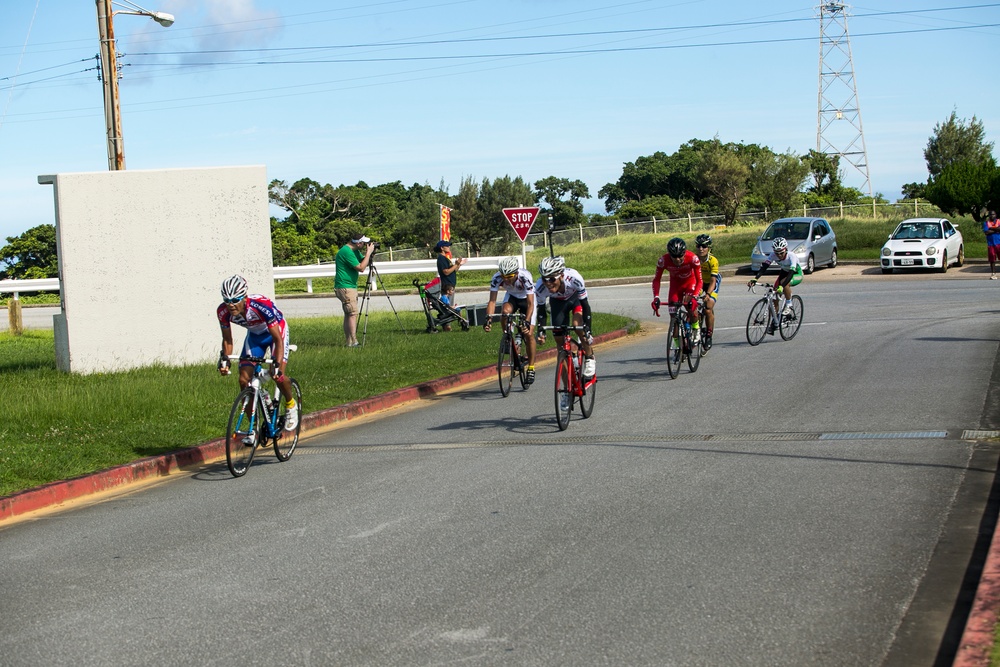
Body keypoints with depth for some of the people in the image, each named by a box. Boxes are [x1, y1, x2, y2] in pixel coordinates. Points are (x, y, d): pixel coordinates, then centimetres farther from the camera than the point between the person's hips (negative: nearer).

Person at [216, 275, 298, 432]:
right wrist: (225, 359, -27)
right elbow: (227, 339, -10)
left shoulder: (261, 305, -39)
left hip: (276, 330, -4)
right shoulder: (223, 311, -26)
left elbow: (277, 338, -35)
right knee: (244, 380, -10)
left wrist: (277, 365, -46)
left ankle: (291, 405, 9)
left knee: (277, 375, -23)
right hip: (254, 334, 4)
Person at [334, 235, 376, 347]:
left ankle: (349, 342, 12)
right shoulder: (346, 252, -19)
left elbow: (365, 262, 16)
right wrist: (368, 252, -16)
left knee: (349, 314, 10)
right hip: (345, 287, -10)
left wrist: (370, 253, -1)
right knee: (352, 314, -12)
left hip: (350, 287, 10)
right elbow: (361, 268, -20)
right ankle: (353, 342, -15)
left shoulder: (354, 250, 11)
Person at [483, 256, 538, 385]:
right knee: (505, 311, -33)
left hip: (527, 298, -3)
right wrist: (488, 318, -46)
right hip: (511, 297, 3)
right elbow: (492, 301, -30)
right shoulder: (497, 278, -31)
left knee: (529, 334, -11)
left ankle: (531, 368, 1)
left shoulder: (525, 277, -38)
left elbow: (530, 304, -38)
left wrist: (527, 322, -51)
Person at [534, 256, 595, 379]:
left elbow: (585, 305, -33)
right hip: (557, 302, 2)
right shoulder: (540, 287, -36)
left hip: (576, 297, -2)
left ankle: (589, 359, -4)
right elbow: (541, 310, -19)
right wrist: (540, 331, -30)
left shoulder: (574, 278, -42)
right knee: (560, 340, -5)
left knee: (577, 325, -29)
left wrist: (587, 330, -36)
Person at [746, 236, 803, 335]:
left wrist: (782, 286, -60)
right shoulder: (773, 255, -23)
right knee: (774, 294, -10)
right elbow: (764, 266, -30)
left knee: (785, 283, -37)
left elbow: (791, 273, -46)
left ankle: (788, 306, -16)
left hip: (796, 274, -5)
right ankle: (774, 322, 2)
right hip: (784, 272, 5)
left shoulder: (791, 256, -35)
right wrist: (755, 279, -47)